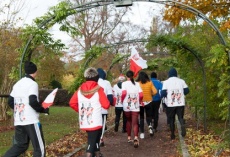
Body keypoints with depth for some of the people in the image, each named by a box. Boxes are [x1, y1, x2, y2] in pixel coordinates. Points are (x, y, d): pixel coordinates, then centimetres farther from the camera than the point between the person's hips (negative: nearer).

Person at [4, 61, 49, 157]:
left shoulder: (17, 84, 13)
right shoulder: (32, 84, -10)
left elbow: (10, 101, 15)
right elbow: (33, 102, -20)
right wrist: (44, 110, -6)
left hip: (18, 121, 8)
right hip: (31, 121, -8)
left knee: (19, 145, 19)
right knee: (39, 148, 1)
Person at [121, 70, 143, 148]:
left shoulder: (124, 83, -2)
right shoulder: (137, 84, 5)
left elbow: (124, 93, -17)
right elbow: (141, 95, -3)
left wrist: (122, 100, -1)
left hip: (127, 106, 0)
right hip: (135, 106, 0)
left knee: (128, 121, 20)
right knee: (135, 123, 0)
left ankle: (129, 137, 28)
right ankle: (136, 138, -22)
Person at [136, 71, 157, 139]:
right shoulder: (150, 83, -2)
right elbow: (155, 92, -7)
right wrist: (150, 94, 11)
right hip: (148, 102, 1)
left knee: (141, 117, 11)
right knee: (149, 116, 16)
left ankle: (142, 133, 9)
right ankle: (150, 125, -14)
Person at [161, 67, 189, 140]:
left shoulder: (166, 82, -3)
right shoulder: (181, 81, 3)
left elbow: (163, 93, -9)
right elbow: (187, 90, 4)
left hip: (170, 104, -1)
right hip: (180, 103, 1)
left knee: (171, 119, 11)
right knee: (180, 117, 9)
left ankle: (172, 135, 14)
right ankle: (183, 125, -22)